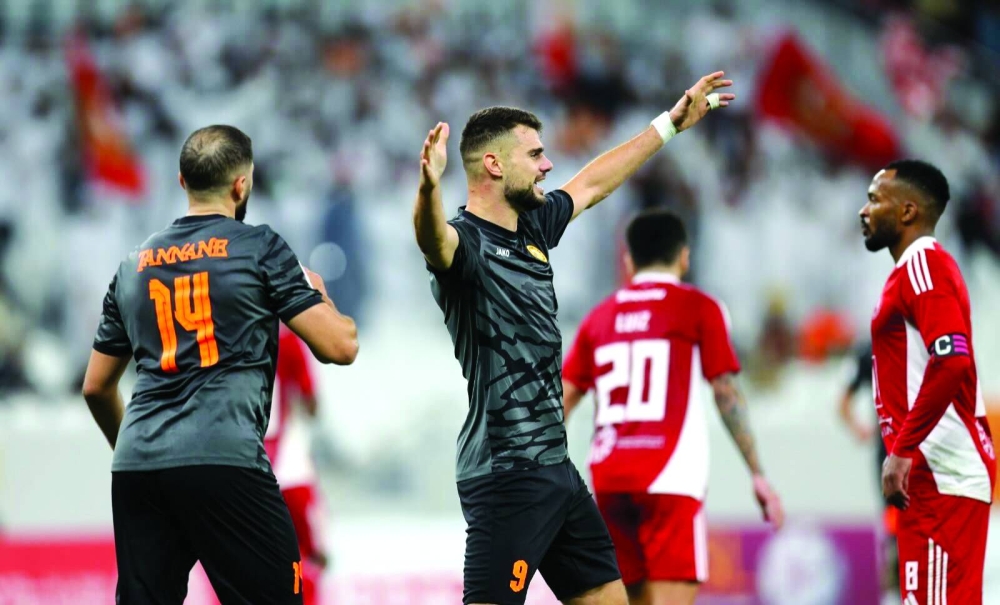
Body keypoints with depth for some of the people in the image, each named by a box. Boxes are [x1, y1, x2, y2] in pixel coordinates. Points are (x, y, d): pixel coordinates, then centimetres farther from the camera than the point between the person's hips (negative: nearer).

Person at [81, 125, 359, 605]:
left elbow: (96, 387, 25)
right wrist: (318, 296, 21)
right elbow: (339, 347, 0)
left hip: (136, 467, 6)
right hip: (224, 459, -5)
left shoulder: (134, 265, 19)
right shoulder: (259, 249, 3)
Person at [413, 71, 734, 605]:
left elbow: (591, 183, 30)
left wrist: (672, 123, 38)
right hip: (506, 476, -10)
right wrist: (429, 186, -60)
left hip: (555, 470, 10)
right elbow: (434, 239, -38)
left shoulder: (532, 228, 13)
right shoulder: (466, 241, -14)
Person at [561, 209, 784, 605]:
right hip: (669, 481, -5)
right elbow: (727, 393, -3)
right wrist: (757, 474, -1)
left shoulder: (600, 316, 16)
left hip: (608, 479, 5)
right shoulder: (699, 308, 3)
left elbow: (561, 399, 12)